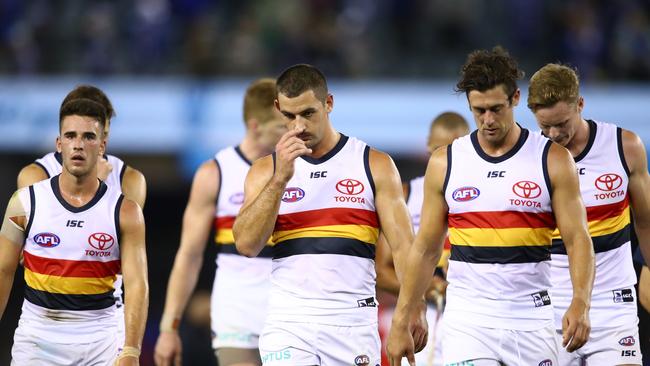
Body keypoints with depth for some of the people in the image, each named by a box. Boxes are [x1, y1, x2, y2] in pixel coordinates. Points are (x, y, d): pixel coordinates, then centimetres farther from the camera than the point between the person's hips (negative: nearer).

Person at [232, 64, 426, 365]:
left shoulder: (374, 165, 6)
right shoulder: (266, 171, 9)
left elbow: (402, 245, 1)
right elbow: (247, 244, -5)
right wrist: (280, 179, -12)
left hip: (353, 324, 0)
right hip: (289, 325, 0)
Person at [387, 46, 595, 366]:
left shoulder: (553, 160, 0)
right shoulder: (444, 163, 5)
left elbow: (577, 239, -4)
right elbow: (425, 249, 9)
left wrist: (580, 303, -21)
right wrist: (400, 322, 5)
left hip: (531, 324, 0)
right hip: (466, 323, 0)